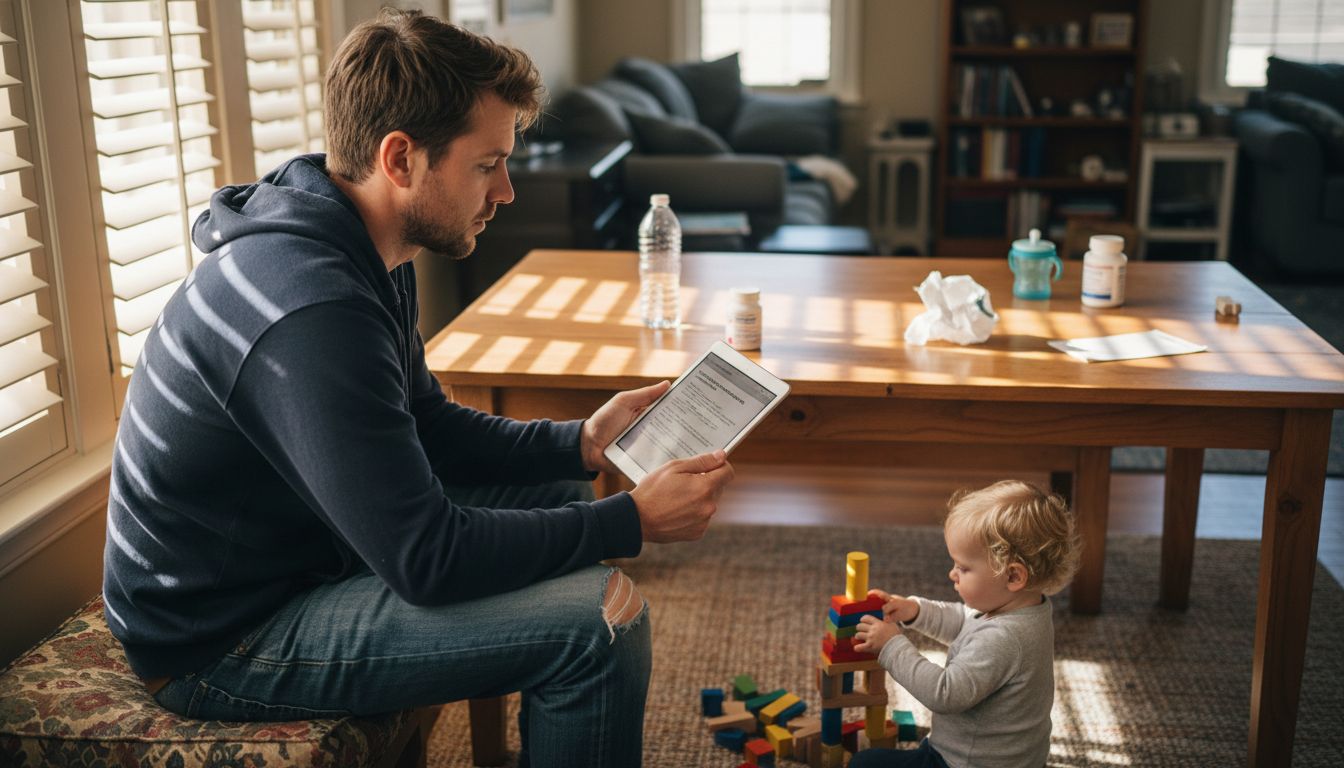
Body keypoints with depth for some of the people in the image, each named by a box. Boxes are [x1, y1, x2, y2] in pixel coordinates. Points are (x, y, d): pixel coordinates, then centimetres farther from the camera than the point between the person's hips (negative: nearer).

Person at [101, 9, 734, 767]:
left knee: (559, 493, 16)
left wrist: (580, 443, 0)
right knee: (601, 620, -22)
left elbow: (429, 427, 13)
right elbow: (427, 561, -28)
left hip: (287, 544, 10)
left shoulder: (368, 253, 1)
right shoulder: (310, 310, -31)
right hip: (223, 637, -10)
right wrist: (635, 520, -20)